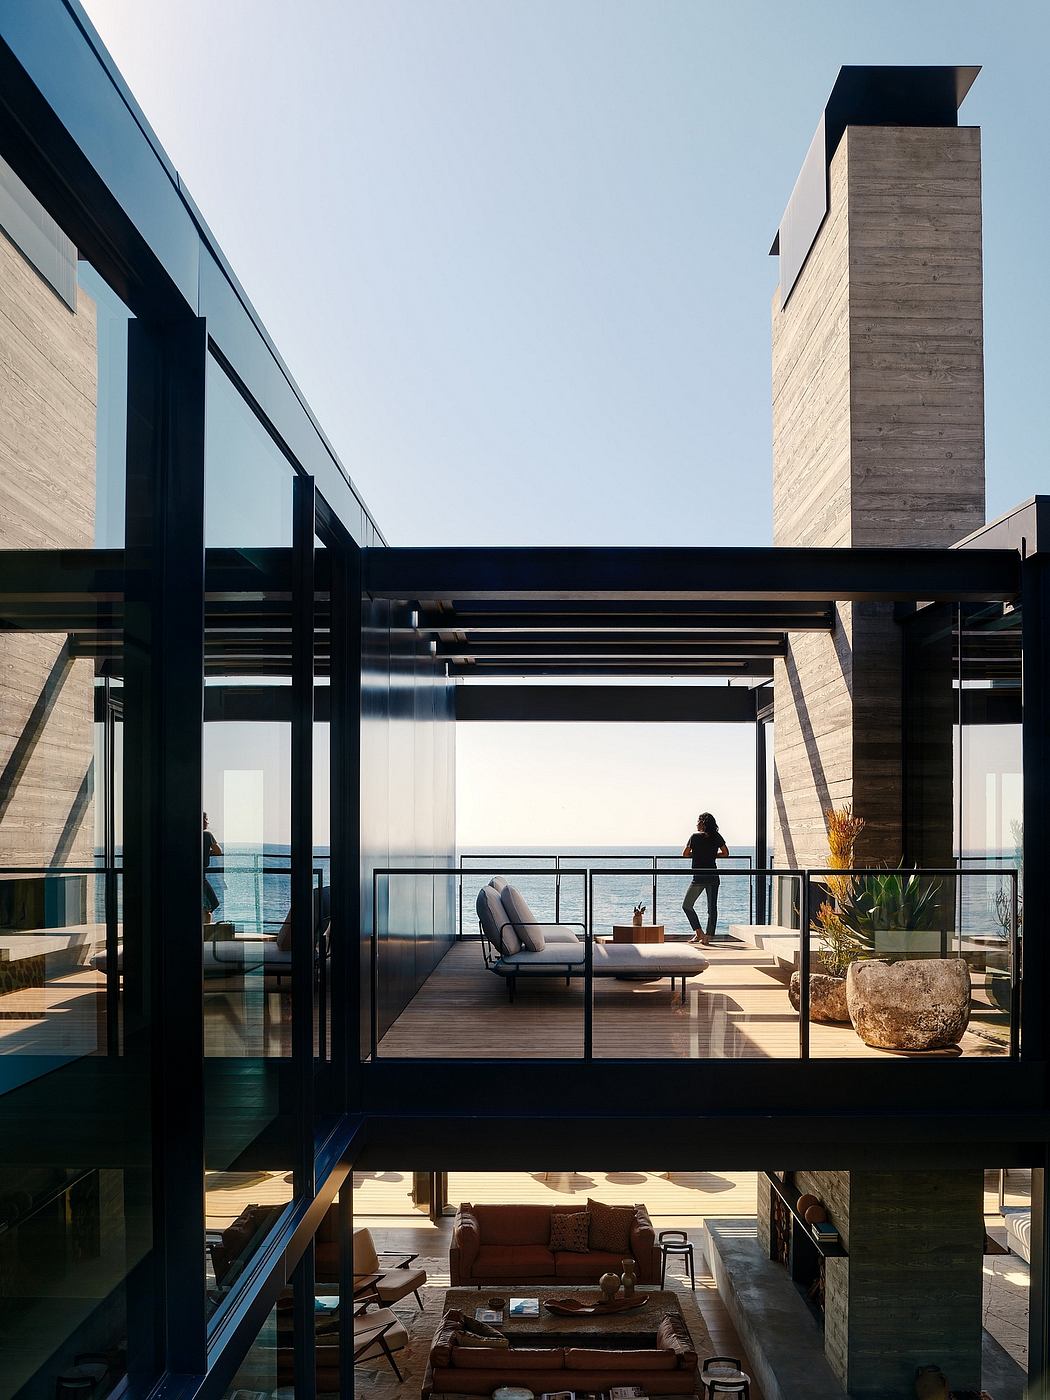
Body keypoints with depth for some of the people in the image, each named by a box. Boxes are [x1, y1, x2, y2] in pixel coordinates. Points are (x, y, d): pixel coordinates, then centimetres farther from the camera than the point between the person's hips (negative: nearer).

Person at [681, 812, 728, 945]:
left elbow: (685, 854, -1)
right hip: (713, 876, 4)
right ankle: (708, 936, 8)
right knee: (712, 908, 9)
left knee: (687, 905, 10)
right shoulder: (717, 837, 3)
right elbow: (725, 853, 11)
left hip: (699, 876, -4)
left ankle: (699, 933, 2)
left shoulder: (695, 837, -7)